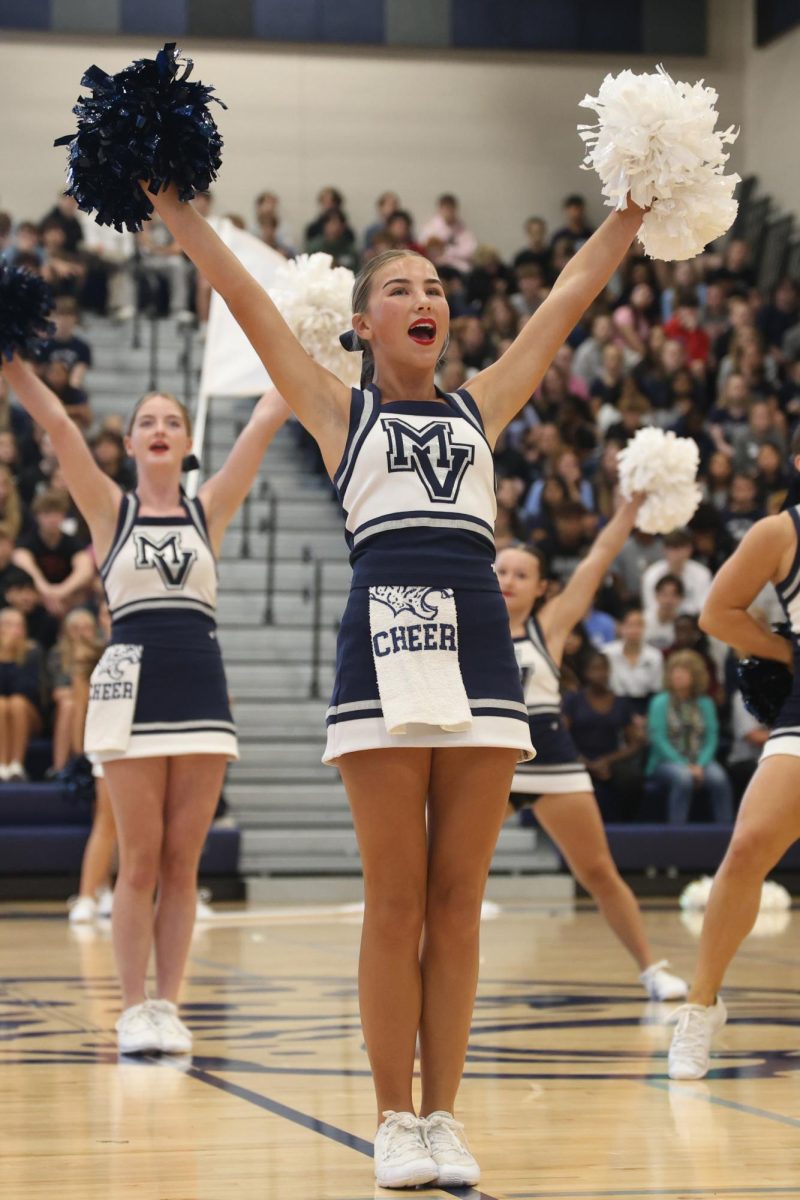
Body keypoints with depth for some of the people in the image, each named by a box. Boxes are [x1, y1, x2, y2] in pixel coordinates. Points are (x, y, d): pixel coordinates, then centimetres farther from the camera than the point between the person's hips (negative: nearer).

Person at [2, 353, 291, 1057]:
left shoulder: (209, 511, 11)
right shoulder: (110, 511, 6)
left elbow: (266, 422, 6)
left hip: (202, 688, 2)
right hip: (134, 685, -2)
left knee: (182, 863, 4)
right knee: (140, 860, -1)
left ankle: (168, 1005, 9)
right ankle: (134, 1009, 5)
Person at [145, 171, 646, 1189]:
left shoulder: (480, 407, 19)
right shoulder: (339, 412, 12)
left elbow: (572, 295, 20)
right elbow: (244, 299, 7)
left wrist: (636, 207, 19)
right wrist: (173, 204, 3)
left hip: (478, 641, 3)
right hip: (384, 636, -3)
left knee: (457, 902, 4)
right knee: (395, 903, -2)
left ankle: (443, 1116, 10)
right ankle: (396, 1121, 6)